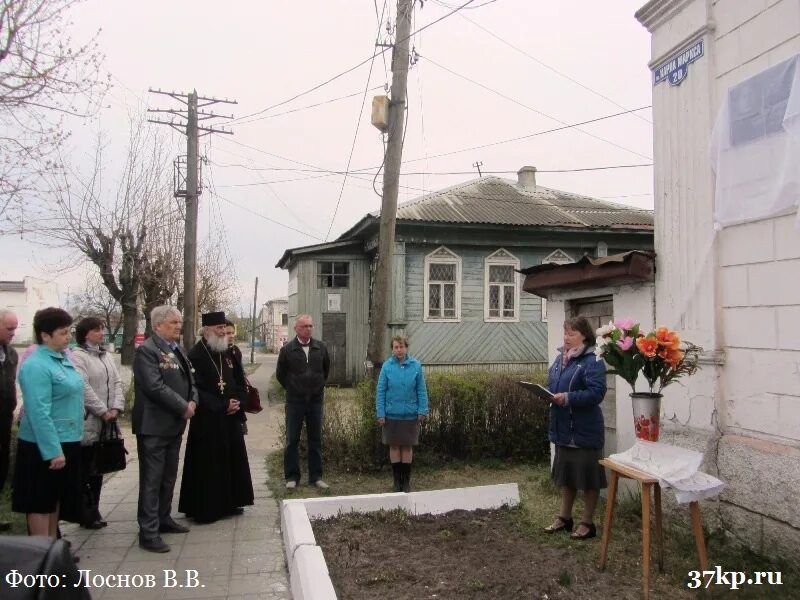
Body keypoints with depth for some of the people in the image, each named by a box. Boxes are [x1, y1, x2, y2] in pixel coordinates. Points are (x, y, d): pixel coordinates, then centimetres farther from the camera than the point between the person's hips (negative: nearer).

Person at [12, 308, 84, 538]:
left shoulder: (63, 359, 8)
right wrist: (53, 451, -25)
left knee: (56, 497, 17)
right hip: (45, 446, -9)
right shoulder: (36, 366, -19)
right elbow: (39, 413, -23)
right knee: (41, 501, 3)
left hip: (67, 441, 9)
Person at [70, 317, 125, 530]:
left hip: (106, 423, 7)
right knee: (84, 470, 1)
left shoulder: (106, 356, 15)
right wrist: (103, 412, -16)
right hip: (87, 423, -7)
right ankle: (86, 514, 9)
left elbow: (117, 383, 10)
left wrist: (116, 409, -4)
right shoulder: (77, 356, -9)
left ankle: (93, 511, 23)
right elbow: (84, 388, -17)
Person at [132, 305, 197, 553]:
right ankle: (148, 532, 5)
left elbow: (189, 379, 16)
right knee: (152, 479, -2)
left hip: (174, 423, 9)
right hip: (154, 425, -9)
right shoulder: (147, 350, -14)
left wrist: (192, 400, -4)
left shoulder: (177, 349, 13)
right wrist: (183, 407, -18)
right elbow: (155, 386, -23)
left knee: (169, 476, 18)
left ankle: (163, 519, 32)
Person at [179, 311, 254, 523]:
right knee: (208, 465, -1)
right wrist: (223, 406, -17)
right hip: (207, 421, -7)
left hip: (231, 419, 8)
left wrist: (237, 402, -3)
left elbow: (240, 383, 16)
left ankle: (228, 503, 24)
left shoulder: (227, 354, 11)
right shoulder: (195, 356, -13)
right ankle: (205, 509, 10)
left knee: (232, 461, 12)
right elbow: (195, 390, -18)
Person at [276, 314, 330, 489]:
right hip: (295, 401, -2)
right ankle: (292, 477, 14)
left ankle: (316, 476, 17)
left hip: (316, 400, 2)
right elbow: (280, 374, 7)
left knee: (316, 440, 8)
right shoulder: (287, 350, -5)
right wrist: (292, 389, 8)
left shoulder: (321, 348, 0)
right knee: (292, 440, 4)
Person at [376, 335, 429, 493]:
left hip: (410, 414, 0)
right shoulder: (387, 366, -5)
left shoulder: (415, 366, -4)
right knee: (394, 446, 9)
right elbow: (381, 391, -2)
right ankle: (397, 481, 22)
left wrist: (423, 411, -4)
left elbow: (421, 390, 0)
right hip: (392, 414, 0)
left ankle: (406, 481, 22)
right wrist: (380, 413, -5)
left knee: (407, 446, 9)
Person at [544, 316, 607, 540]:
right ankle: (564, 517, 31)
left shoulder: (592, 361, -15)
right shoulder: (560, 358, 10)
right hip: (563, 427, 8)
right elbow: (551, 385, 18)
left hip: (584, 429, -8)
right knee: (565, 473, 18)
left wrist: (568, 398, -29)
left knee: (587, 475, 6)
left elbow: (596, 393, -23)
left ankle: (587, 523, 19)